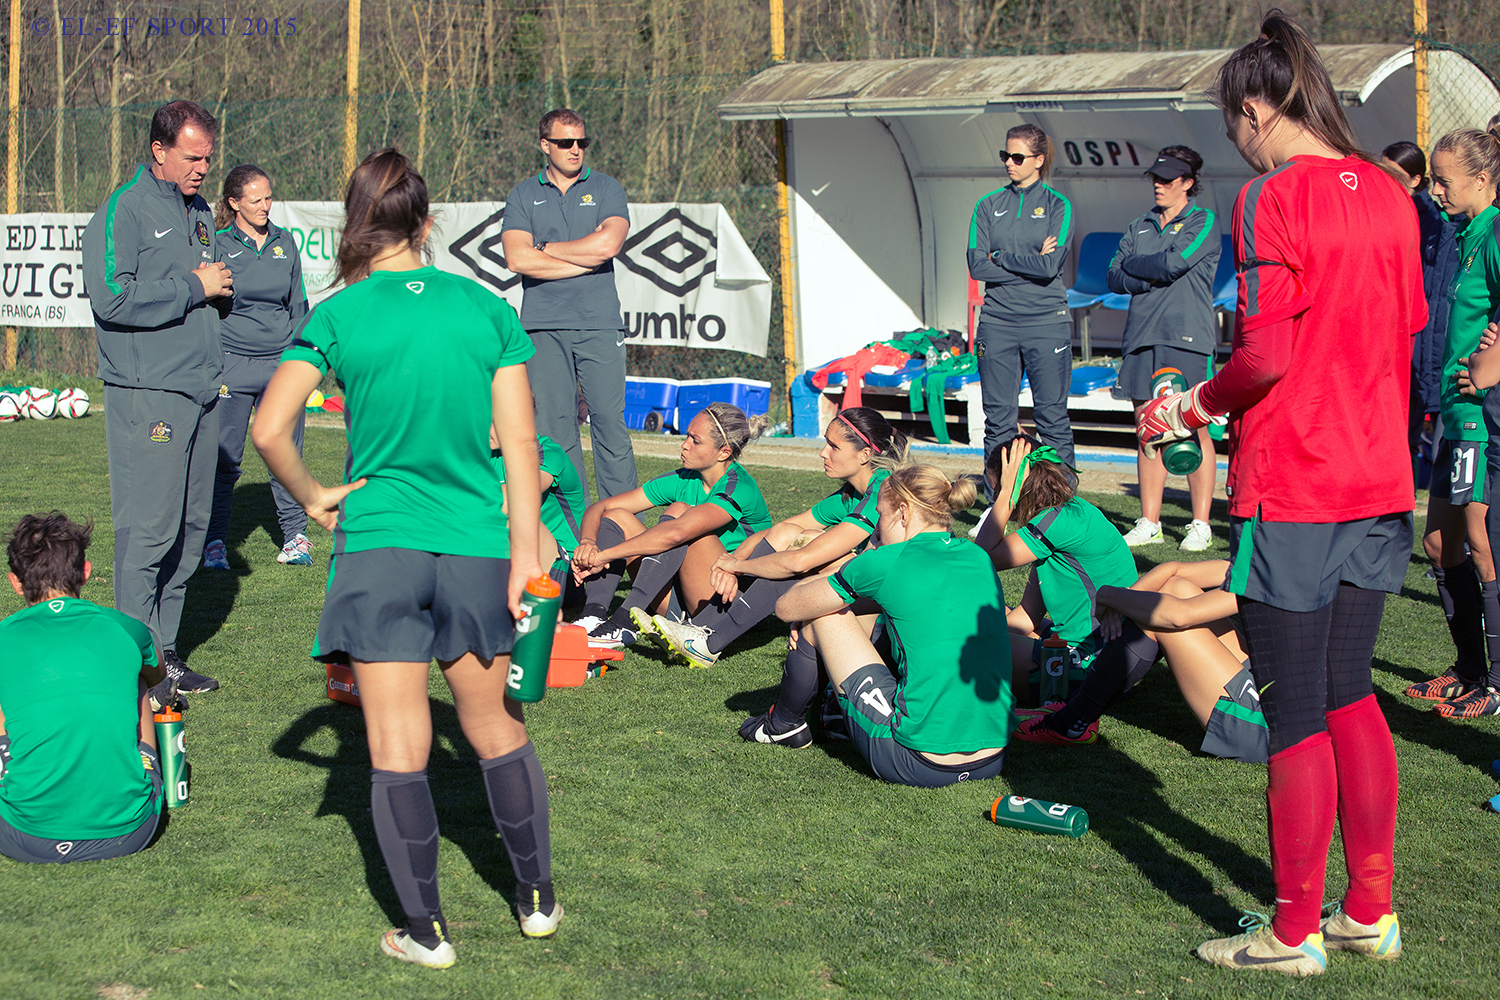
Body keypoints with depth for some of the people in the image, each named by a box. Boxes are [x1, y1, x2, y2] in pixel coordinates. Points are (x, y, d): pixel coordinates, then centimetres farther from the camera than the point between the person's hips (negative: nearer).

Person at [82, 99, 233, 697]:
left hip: (199, 390, 8)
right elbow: (113, 299, -20)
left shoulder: (199, 212, 19)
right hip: (147, 395, -8)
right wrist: (194, 286, -14)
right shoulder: (122, 210, -8)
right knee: (148, 527, -9)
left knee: (191, 525, 9)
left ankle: (165, 647, 17)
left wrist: (221, 288, 9)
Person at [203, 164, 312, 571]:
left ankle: (295, 536, 15)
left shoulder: (285, 243, 11)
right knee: (224, 458, -1)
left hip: (281, 362, 3)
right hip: (231, 365, -3)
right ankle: (215, 541, 10)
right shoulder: (217, 245, 0)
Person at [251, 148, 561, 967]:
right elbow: (519, 445, 0)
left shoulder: (336, 316, -5)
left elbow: (269, 429, -12)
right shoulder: (487, 309, 1)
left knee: (398, 752, 5)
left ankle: (425, 932, 12)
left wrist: (312, 497, 4)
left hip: (379, 547, -2)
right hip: (474, 548, 2)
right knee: (496, 732, 18)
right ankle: (537, 897, 29)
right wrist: (524, 553, 3)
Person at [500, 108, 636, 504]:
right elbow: (517, 259, -5)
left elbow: (608, 244, -8)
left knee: (610, 423, -2)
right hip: (543, 326, 1)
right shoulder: (523, 195, 10)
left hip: (599, 323, 0)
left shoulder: (606, 188, 10)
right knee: (552, 429, -2)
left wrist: (544, 248, -1)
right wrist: (586, 257, -5)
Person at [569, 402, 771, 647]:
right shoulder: (683, 481, 4)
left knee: (679, 511, -26)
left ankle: (625, 621, -35)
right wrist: (588, 542, -21)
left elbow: (676, 534, -34)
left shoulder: (739, 489, -18)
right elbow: (599, 508, 2)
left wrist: (605, 556, -33)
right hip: (680, 605, 7)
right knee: (617, 516, -5)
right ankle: (593, 614, -28)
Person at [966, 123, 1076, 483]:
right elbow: (977, 265, -2)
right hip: (997, 320, 3)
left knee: (1052, 418, -2)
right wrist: (1029, 262, -7)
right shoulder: (989, 205, 10)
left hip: (1046, 321, -3)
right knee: (998, 418, 4)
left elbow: (1050, 266, -13)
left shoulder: (1057, 206, 2)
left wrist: (1000, 257, -5)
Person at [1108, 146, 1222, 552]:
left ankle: (1200, 525, -3)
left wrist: (1134, 265, 2)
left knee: (1194, 431, -6)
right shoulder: (1139, 227, 20)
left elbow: (1175, 262, -12)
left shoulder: (1204, 222, 3)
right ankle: (1149, 523, 9)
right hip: (1142, 336, 5)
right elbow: (1114, 278, 9)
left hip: (1187, 338, -5)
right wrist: (1155, 277, -8)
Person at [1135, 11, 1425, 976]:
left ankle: (1294, 933, 12)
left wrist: (1193, 407, -3)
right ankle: (1371, 914, 23)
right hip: (1380, 482, 7)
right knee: (1350, 695, 17)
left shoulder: (1274, 197, -14)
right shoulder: (1388, 193, 7)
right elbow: (1407, 336, 14)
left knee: (1296, 716, 2)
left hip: (1290, 490, -7)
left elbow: (1265, 356, -20)